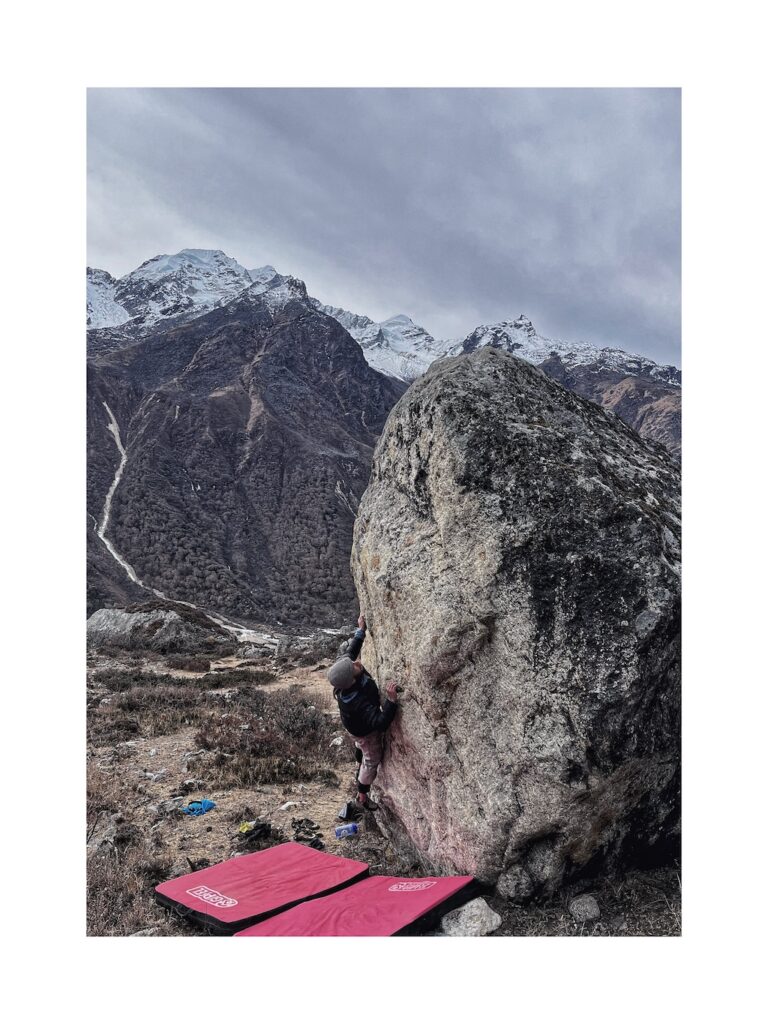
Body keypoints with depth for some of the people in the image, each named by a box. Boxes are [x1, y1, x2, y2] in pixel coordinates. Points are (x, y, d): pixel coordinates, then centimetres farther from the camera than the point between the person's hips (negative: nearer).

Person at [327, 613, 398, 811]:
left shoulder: (342, 664, -32)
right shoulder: (358, 701, -50)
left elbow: (350, 651, -9)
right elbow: (380, 723, -48)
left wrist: (360, 631, -3)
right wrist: (391, 700, -57)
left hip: (353, 723, 7)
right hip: (365, 732, -7)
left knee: (361, 746, 37)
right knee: (372, 759, 20)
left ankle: (360, 769, 69)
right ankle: (363, 796, 45)